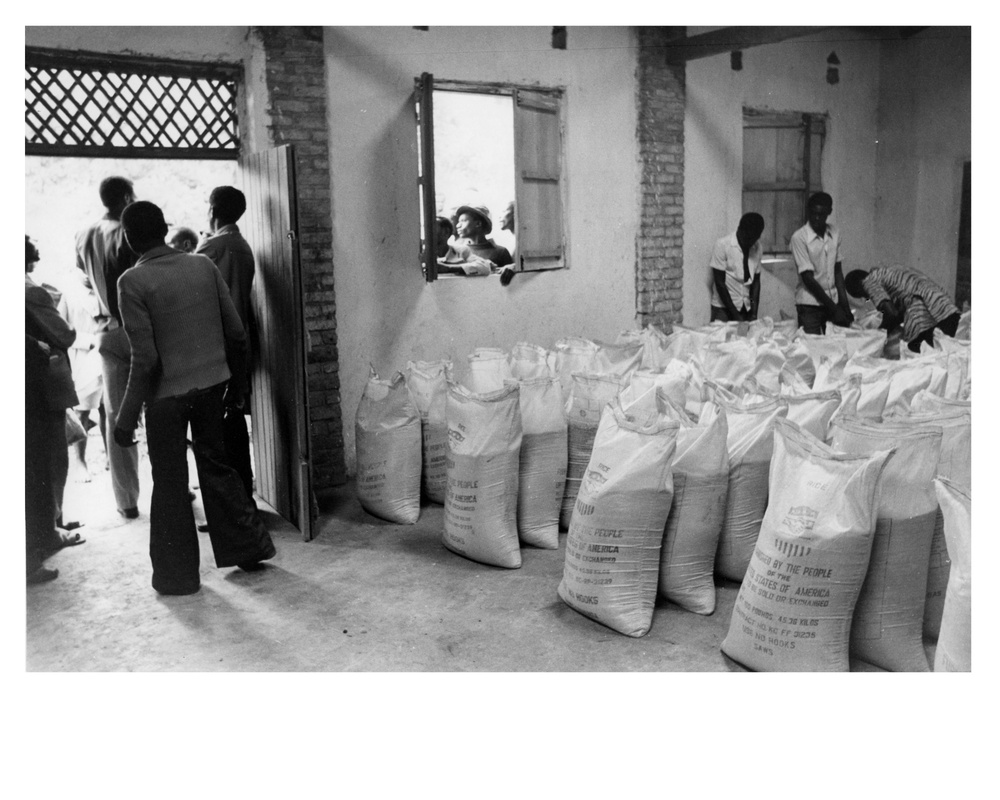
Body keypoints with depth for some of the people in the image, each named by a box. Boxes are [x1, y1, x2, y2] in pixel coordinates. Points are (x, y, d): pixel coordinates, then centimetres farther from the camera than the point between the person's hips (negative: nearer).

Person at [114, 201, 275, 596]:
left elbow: (145, 358, -17)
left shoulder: (133, 282, -13)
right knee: (215, 465, 21)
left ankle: (177, 574, 22)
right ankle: (248, 546, 28)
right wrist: (235, 384, 15)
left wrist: (126, 417, -9)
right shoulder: (204, 265, 0)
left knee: (170, 482, 10)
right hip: (211, 384, 4)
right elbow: (236, 333, 2)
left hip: (167, 393, -4)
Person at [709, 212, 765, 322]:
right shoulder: (722, 245, -11)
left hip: (747, 308, 4)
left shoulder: (757, 247, 3)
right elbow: (719, 282, -11)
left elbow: (756, 280, 6)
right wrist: (735, 314, -14)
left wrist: (754, 313, -5)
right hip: (724, 308, -4)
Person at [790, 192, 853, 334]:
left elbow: (838, 271, 11)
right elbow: (808, 278, -13)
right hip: (809, 304, -4)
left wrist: (845, 305, 4)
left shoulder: (835, 234, 6)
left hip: (833, 301, 5)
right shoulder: (799, 237, -11)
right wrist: (833, 308, -12)